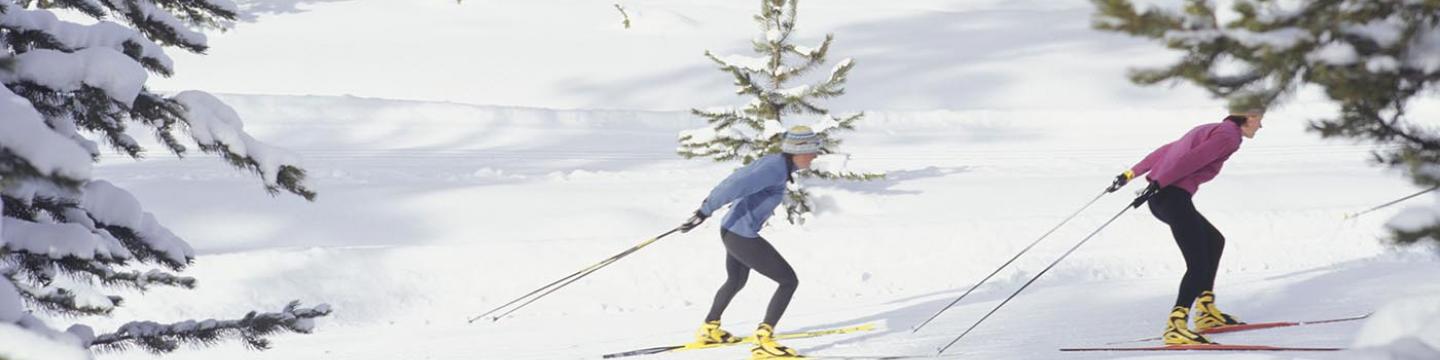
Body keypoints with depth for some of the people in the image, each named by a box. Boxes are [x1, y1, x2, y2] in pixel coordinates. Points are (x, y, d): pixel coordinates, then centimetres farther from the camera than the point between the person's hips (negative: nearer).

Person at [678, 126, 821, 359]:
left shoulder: (773, 162, 7)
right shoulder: (777, 169, -21)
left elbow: (739, 178, 20)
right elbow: (736, 186, -27)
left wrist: (710, 203, 32)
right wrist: (704, 212, -27)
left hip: (731, 231, 10)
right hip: (743, 238, -10)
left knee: (735, 282, 33)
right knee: (789, 281, -5)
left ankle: (709, 330, 49)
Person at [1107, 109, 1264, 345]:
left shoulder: (1212, 130, 24)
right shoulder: (1230, 135, -6)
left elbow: (1166, 151, 24)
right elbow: (1191, 160, -17)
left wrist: (1132, 173, 25)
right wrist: (1158, 184, -22)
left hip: (1160, 195, 10)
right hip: (1174, 196, -10)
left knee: (1214, 241, 24)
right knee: (1199, 266, -12)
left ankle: (1205, 312, 26)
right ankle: (1175, 328, -20)